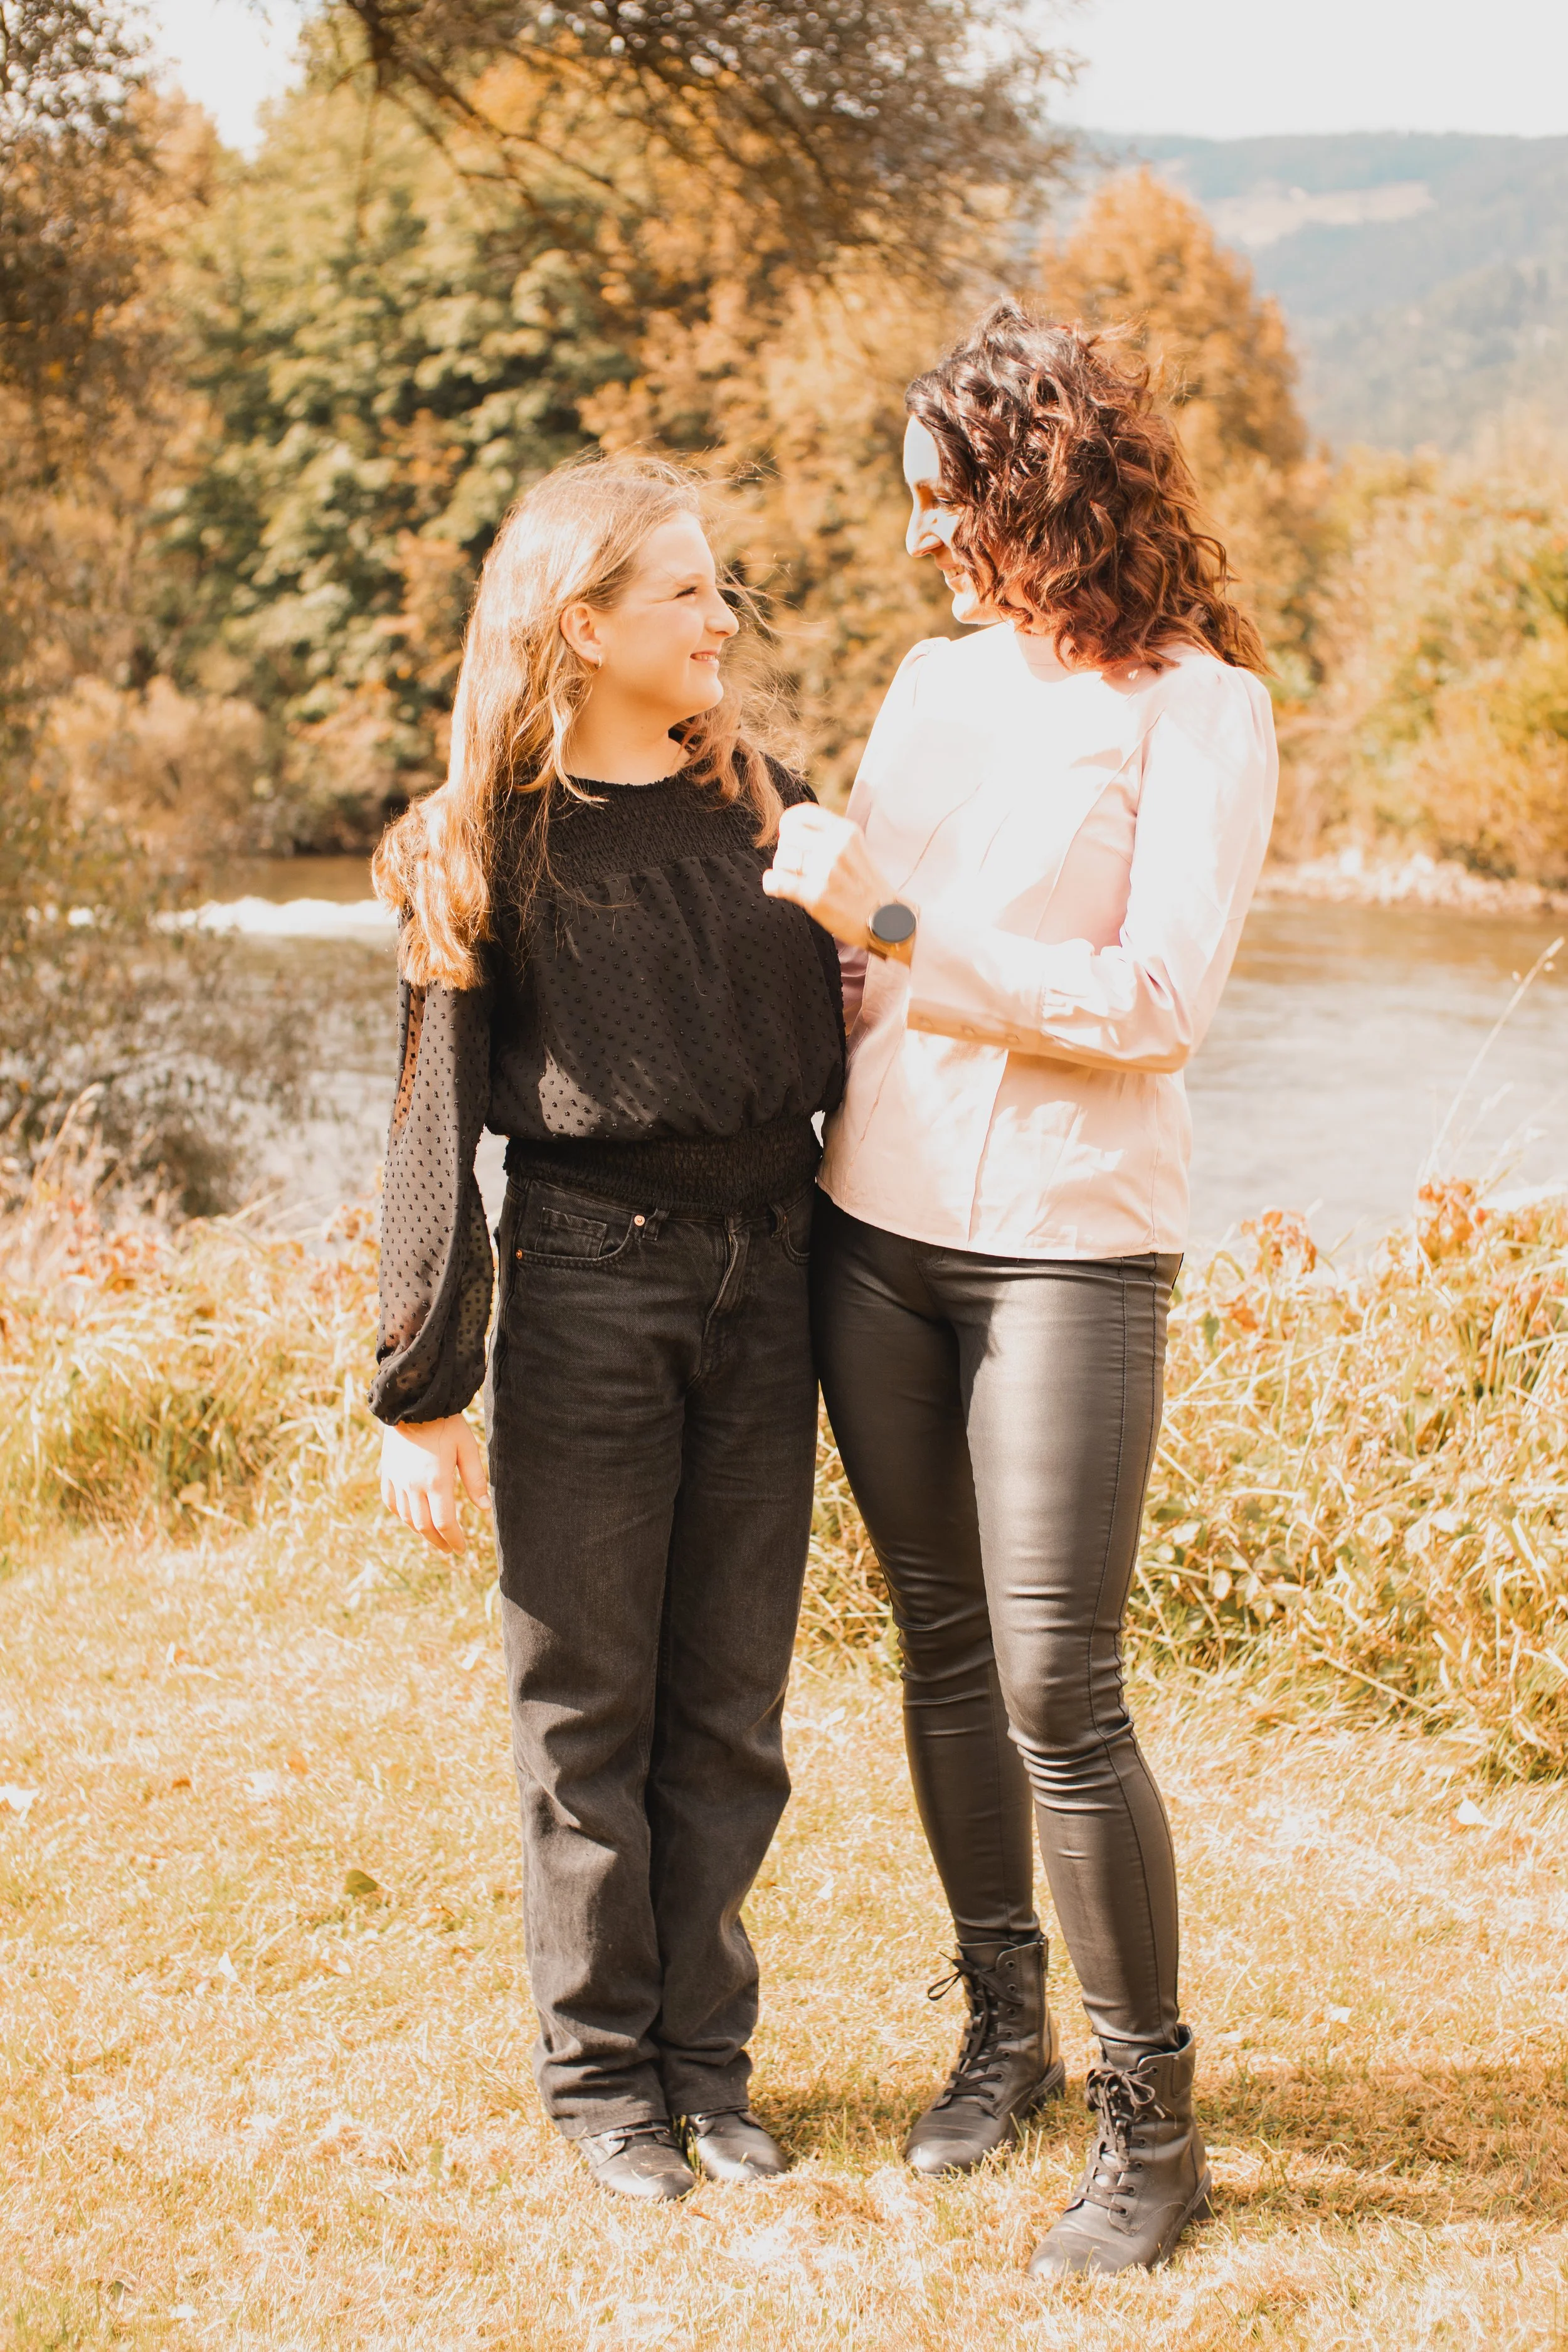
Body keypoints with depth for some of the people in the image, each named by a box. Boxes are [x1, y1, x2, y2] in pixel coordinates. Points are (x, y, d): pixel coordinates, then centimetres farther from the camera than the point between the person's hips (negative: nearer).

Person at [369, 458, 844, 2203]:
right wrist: (423, 1391, -5)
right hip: (585, 1285, -3)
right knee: (589, 1701, 5)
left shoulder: (770, 808, 9)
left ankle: (706, 2053, 21)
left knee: (731, 1702, 8)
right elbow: (437, 1130, -3)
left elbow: (835, 1056, 14)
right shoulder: (485, 847, -2)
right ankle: (600, 2068, 18)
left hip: (766, 1284, 4)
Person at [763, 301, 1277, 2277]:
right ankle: (1004, 2032, 28)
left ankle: (1151, 2118, 8)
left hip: (1068, 1244, -6)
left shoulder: (1195, 705, -6)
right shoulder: (933, 681, 12)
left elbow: (1157, 1000, -15)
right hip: (875, 1224, 6)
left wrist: (893, 925, -16)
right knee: (940, 1649, 12)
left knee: (1057, 1691, -6)